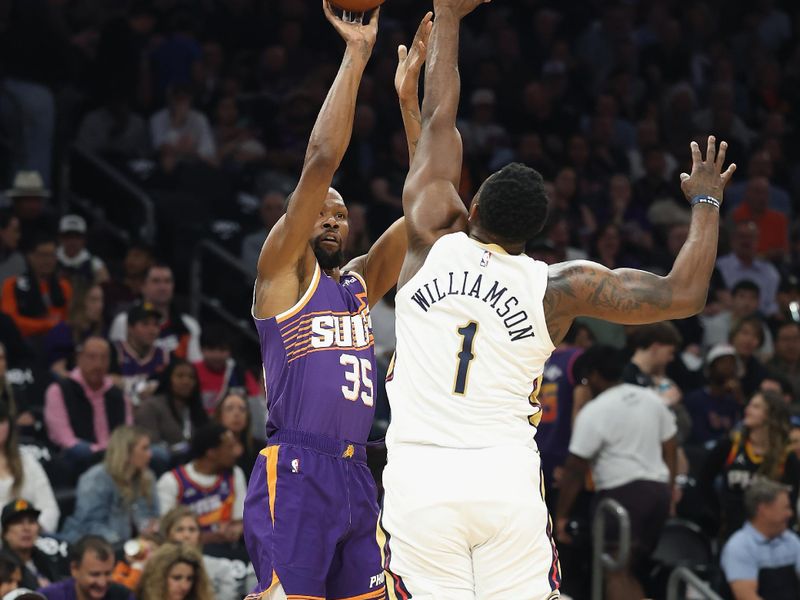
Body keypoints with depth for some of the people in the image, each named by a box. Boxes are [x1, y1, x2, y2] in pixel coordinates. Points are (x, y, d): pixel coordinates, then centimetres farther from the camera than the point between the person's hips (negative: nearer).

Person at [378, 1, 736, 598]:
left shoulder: (433, 243, 4)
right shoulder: (556, 287, 2)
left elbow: (438, 120, 15)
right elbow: (683, 294, 3)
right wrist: (706, 201, 17)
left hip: (420, 477, 0)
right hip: (508, 479, 0)